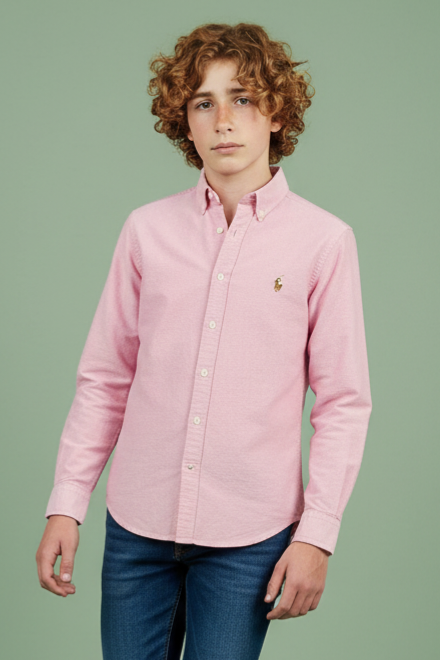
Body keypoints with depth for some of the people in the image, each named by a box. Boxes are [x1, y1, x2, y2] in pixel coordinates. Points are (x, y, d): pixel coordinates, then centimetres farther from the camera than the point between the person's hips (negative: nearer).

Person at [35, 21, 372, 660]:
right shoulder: (148, 229, 3)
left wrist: (317, 534, -6)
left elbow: (343, 402, -2)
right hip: (138, 523, 2)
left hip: (250, 535, -2)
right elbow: (104, 377, 6)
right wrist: (66, 504, 3)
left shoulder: (324, 240, -4)